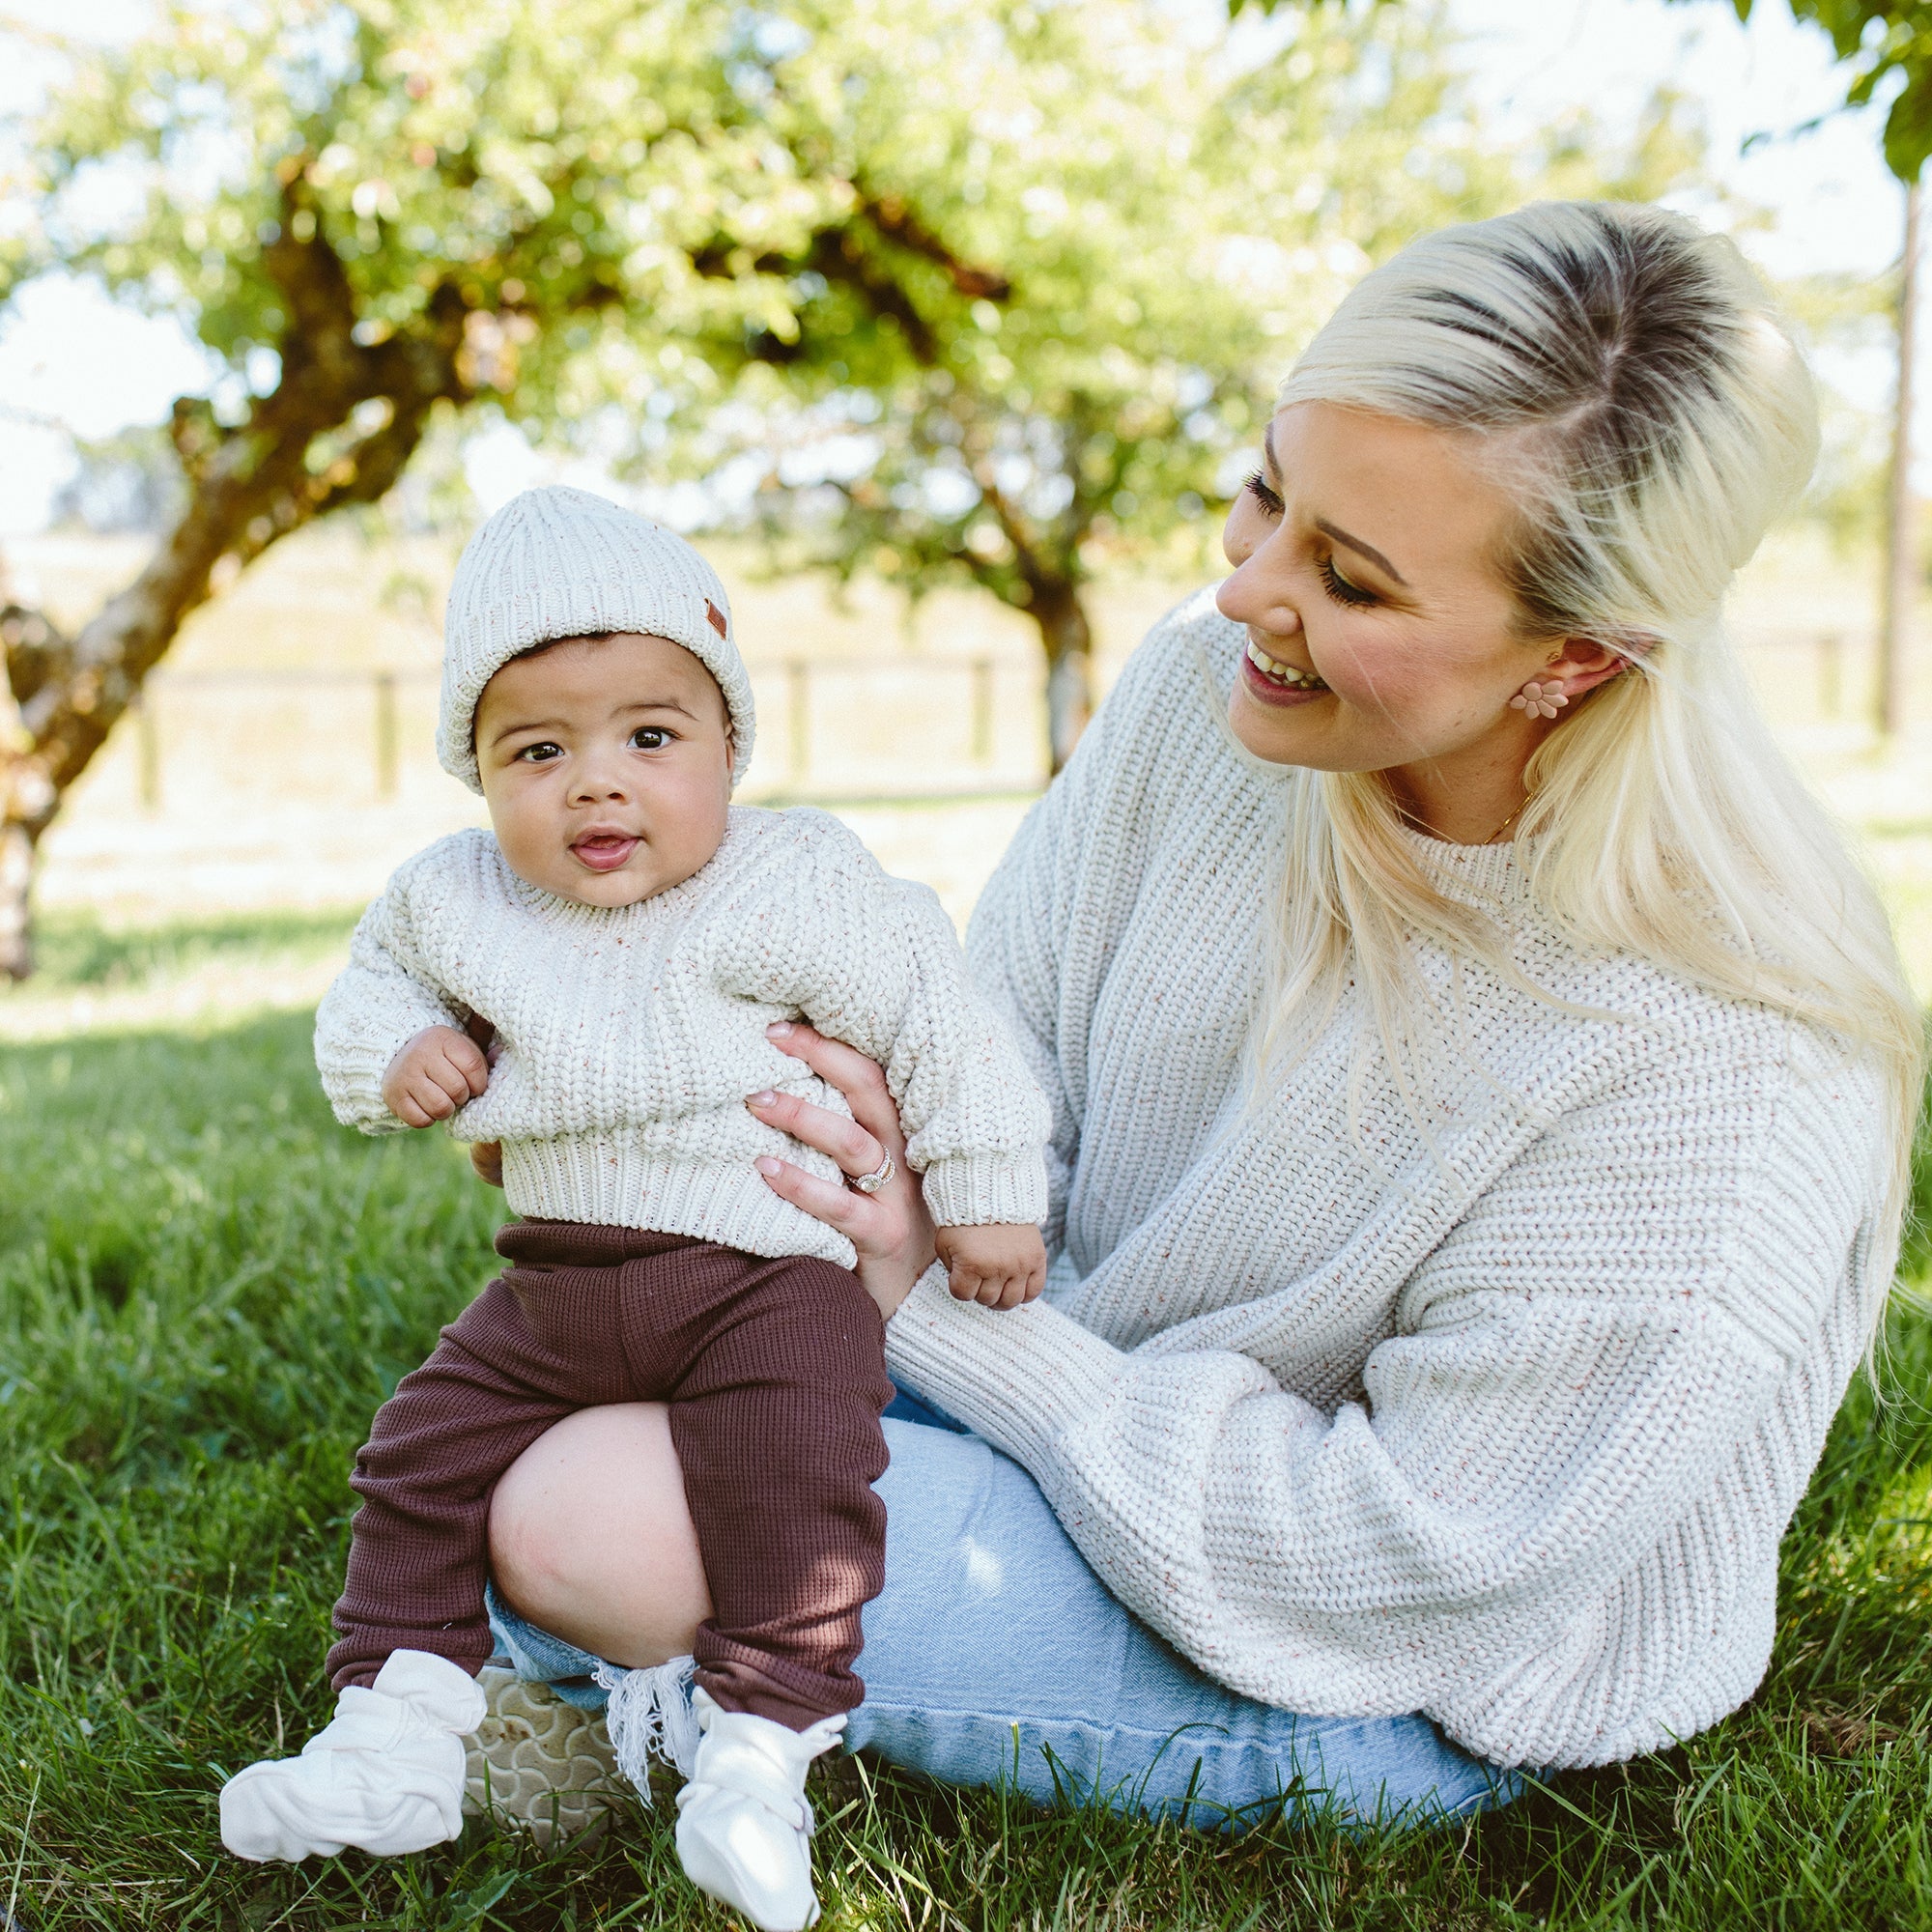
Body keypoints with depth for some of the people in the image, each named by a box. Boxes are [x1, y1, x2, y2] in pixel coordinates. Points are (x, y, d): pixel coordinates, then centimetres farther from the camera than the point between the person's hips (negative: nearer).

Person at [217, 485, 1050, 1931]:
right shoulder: (455, 902, 2)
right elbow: (371, 982, 21)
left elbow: (933, 1014, -6)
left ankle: (760, 1753, -15)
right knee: (427, 1449, 5)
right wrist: (392, 1056, -2)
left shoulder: (793, 882, -12)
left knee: (789, 1468, -26)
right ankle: (395, 1733, 15)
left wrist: (985, 1195, -4)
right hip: (557, 1285, 6)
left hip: (768, 1270, -5)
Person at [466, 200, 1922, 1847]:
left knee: (592, 1532, -22)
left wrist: (953, 1305, -25)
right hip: (1097, 1385, 7)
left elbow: (1402, 1540, -25)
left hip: (1376, 1681, -6)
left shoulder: (1722, 1072, -32)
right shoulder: (1209, 685, -13)